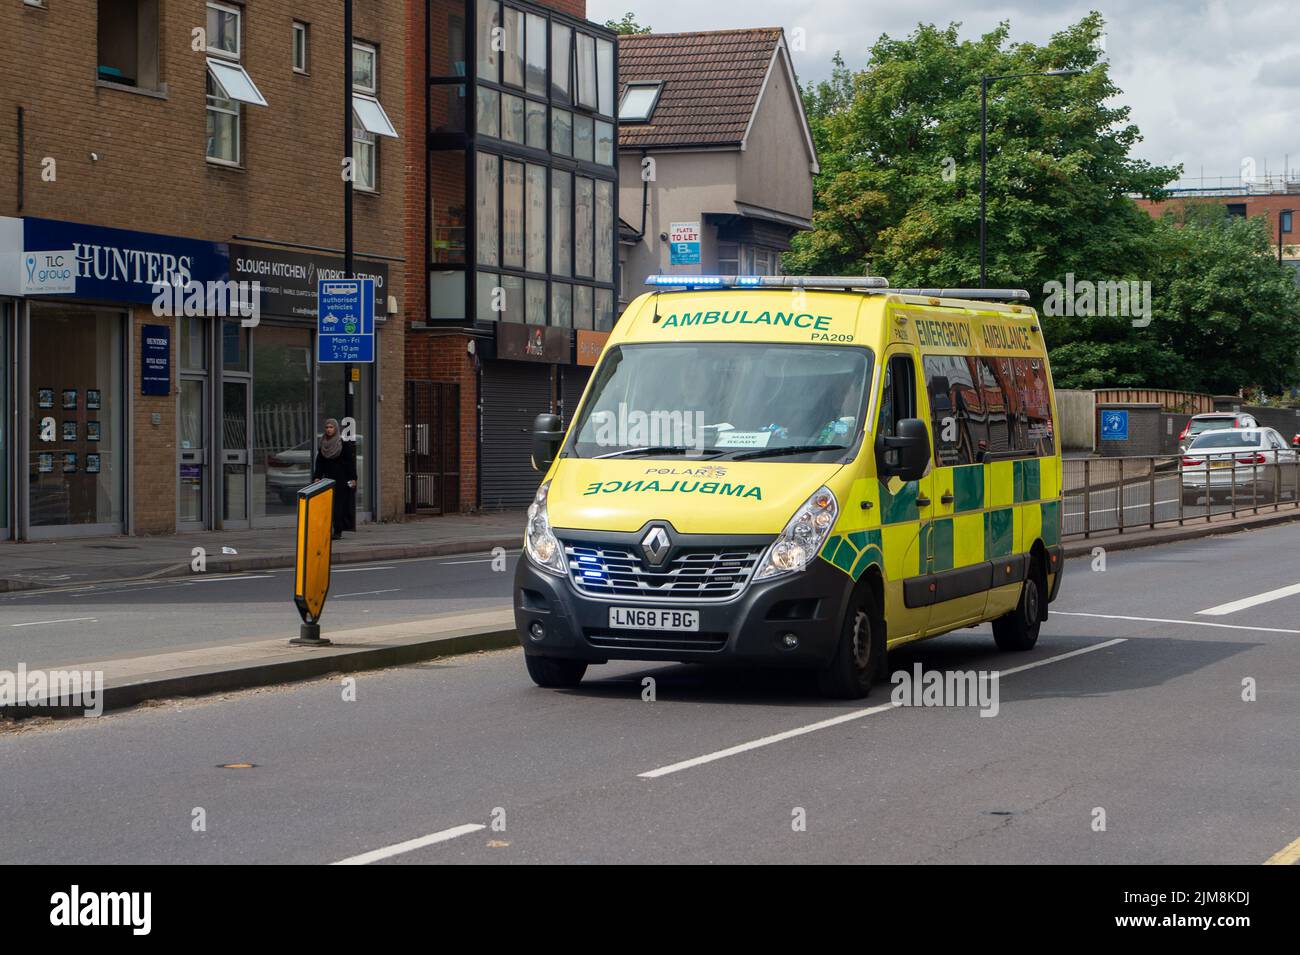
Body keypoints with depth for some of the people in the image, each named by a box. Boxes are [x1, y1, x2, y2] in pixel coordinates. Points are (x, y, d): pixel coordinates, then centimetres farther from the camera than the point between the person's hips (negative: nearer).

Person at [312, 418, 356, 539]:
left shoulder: (344, 443, -5)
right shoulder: (323, 444, 9)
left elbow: (350, 461, -6)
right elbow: (319, 462, 9)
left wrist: (353, 478, -11)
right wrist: (317, 477, -1)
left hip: (341, 479, -4)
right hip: (328, 479, 5)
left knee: (338, 504, -8)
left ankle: (338, 531, -7)